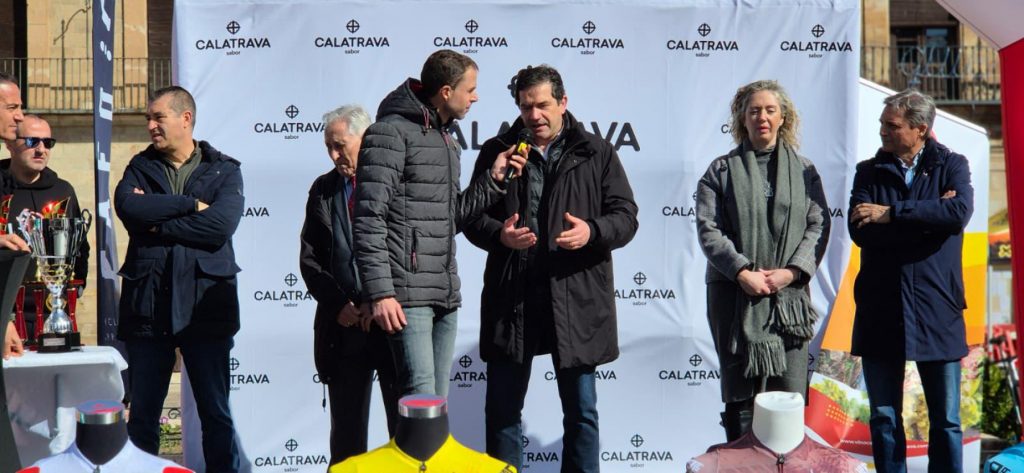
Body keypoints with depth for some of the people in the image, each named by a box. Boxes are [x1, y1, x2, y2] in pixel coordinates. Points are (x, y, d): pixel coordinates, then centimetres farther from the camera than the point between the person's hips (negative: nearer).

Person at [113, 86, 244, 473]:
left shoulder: (224, 170, 5)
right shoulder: (140, 166, 12)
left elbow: (221, 224, -13)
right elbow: (128, 207, -9)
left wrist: (159, 225, -8)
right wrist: (191, 204, -10)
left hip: (205, 305, -2)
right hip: (147, 305, 2)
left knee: (216, 413, 5)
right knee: (142, 413, 8)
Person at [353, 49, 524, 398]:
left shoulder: (447, 140, 20)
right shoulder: (391, 133, -8)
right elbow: (369, 221, -14)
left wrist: (493, 180, 11)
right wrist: (380, 292, -19)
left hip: (446, 296, 9)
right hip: (407, 297, -9)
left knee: (438, 405, 9)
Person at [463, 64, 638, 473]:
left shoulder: (596, 153, 5)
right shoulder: (498, 151, 7)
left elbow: (626, 216, 3)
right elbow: (471, 217, 8)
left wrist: (593, 232, -19)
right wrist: (499, 234, -15)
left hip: (576, 299, -1)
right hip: (510, 298, 1)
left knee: (581, 409, 9)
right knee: (502, 408, 9)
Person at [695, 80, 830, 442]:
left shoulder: (804, 171, 12)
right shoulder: (722, 170, 7)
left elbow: (819, 225, 5)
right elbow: (708, 228, -2)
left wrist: (791, 271, -10)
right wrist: (742, 272, -14)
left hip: (790, 294, 1)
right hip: (736, 294, -1)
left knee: (791, 396, -1)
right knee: (740, 392, 1)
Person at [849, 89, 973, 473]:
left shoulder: (952, 166, 4)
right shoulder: (869, 172, 7)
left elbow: (959, 212, -17)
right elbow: (861, 231, -9)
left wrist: (891, 213, -16)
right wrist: (928, 217, -13)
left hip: (936, 309, -1)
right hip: (880, 311, 1)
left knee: (946, 420, 6)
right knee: (884, 417, 9)